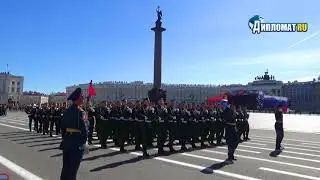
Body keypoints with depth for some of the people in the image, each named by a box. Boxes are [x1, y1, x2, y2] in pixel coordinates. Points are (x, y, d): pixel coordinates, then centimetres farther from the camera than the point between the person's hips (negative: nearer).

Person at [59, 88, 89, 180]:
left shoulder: (67, 111, 6)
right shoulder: (81, 112, -17)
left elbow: (63, 126, 10)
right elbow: (84, 128, -19)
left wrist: (65, 137, 17)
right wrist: (84, 140, -5)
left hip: (67, 141, 7)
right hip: (77, 142, -7)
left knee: (66, 167, 18)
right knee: (73, 169, 3)